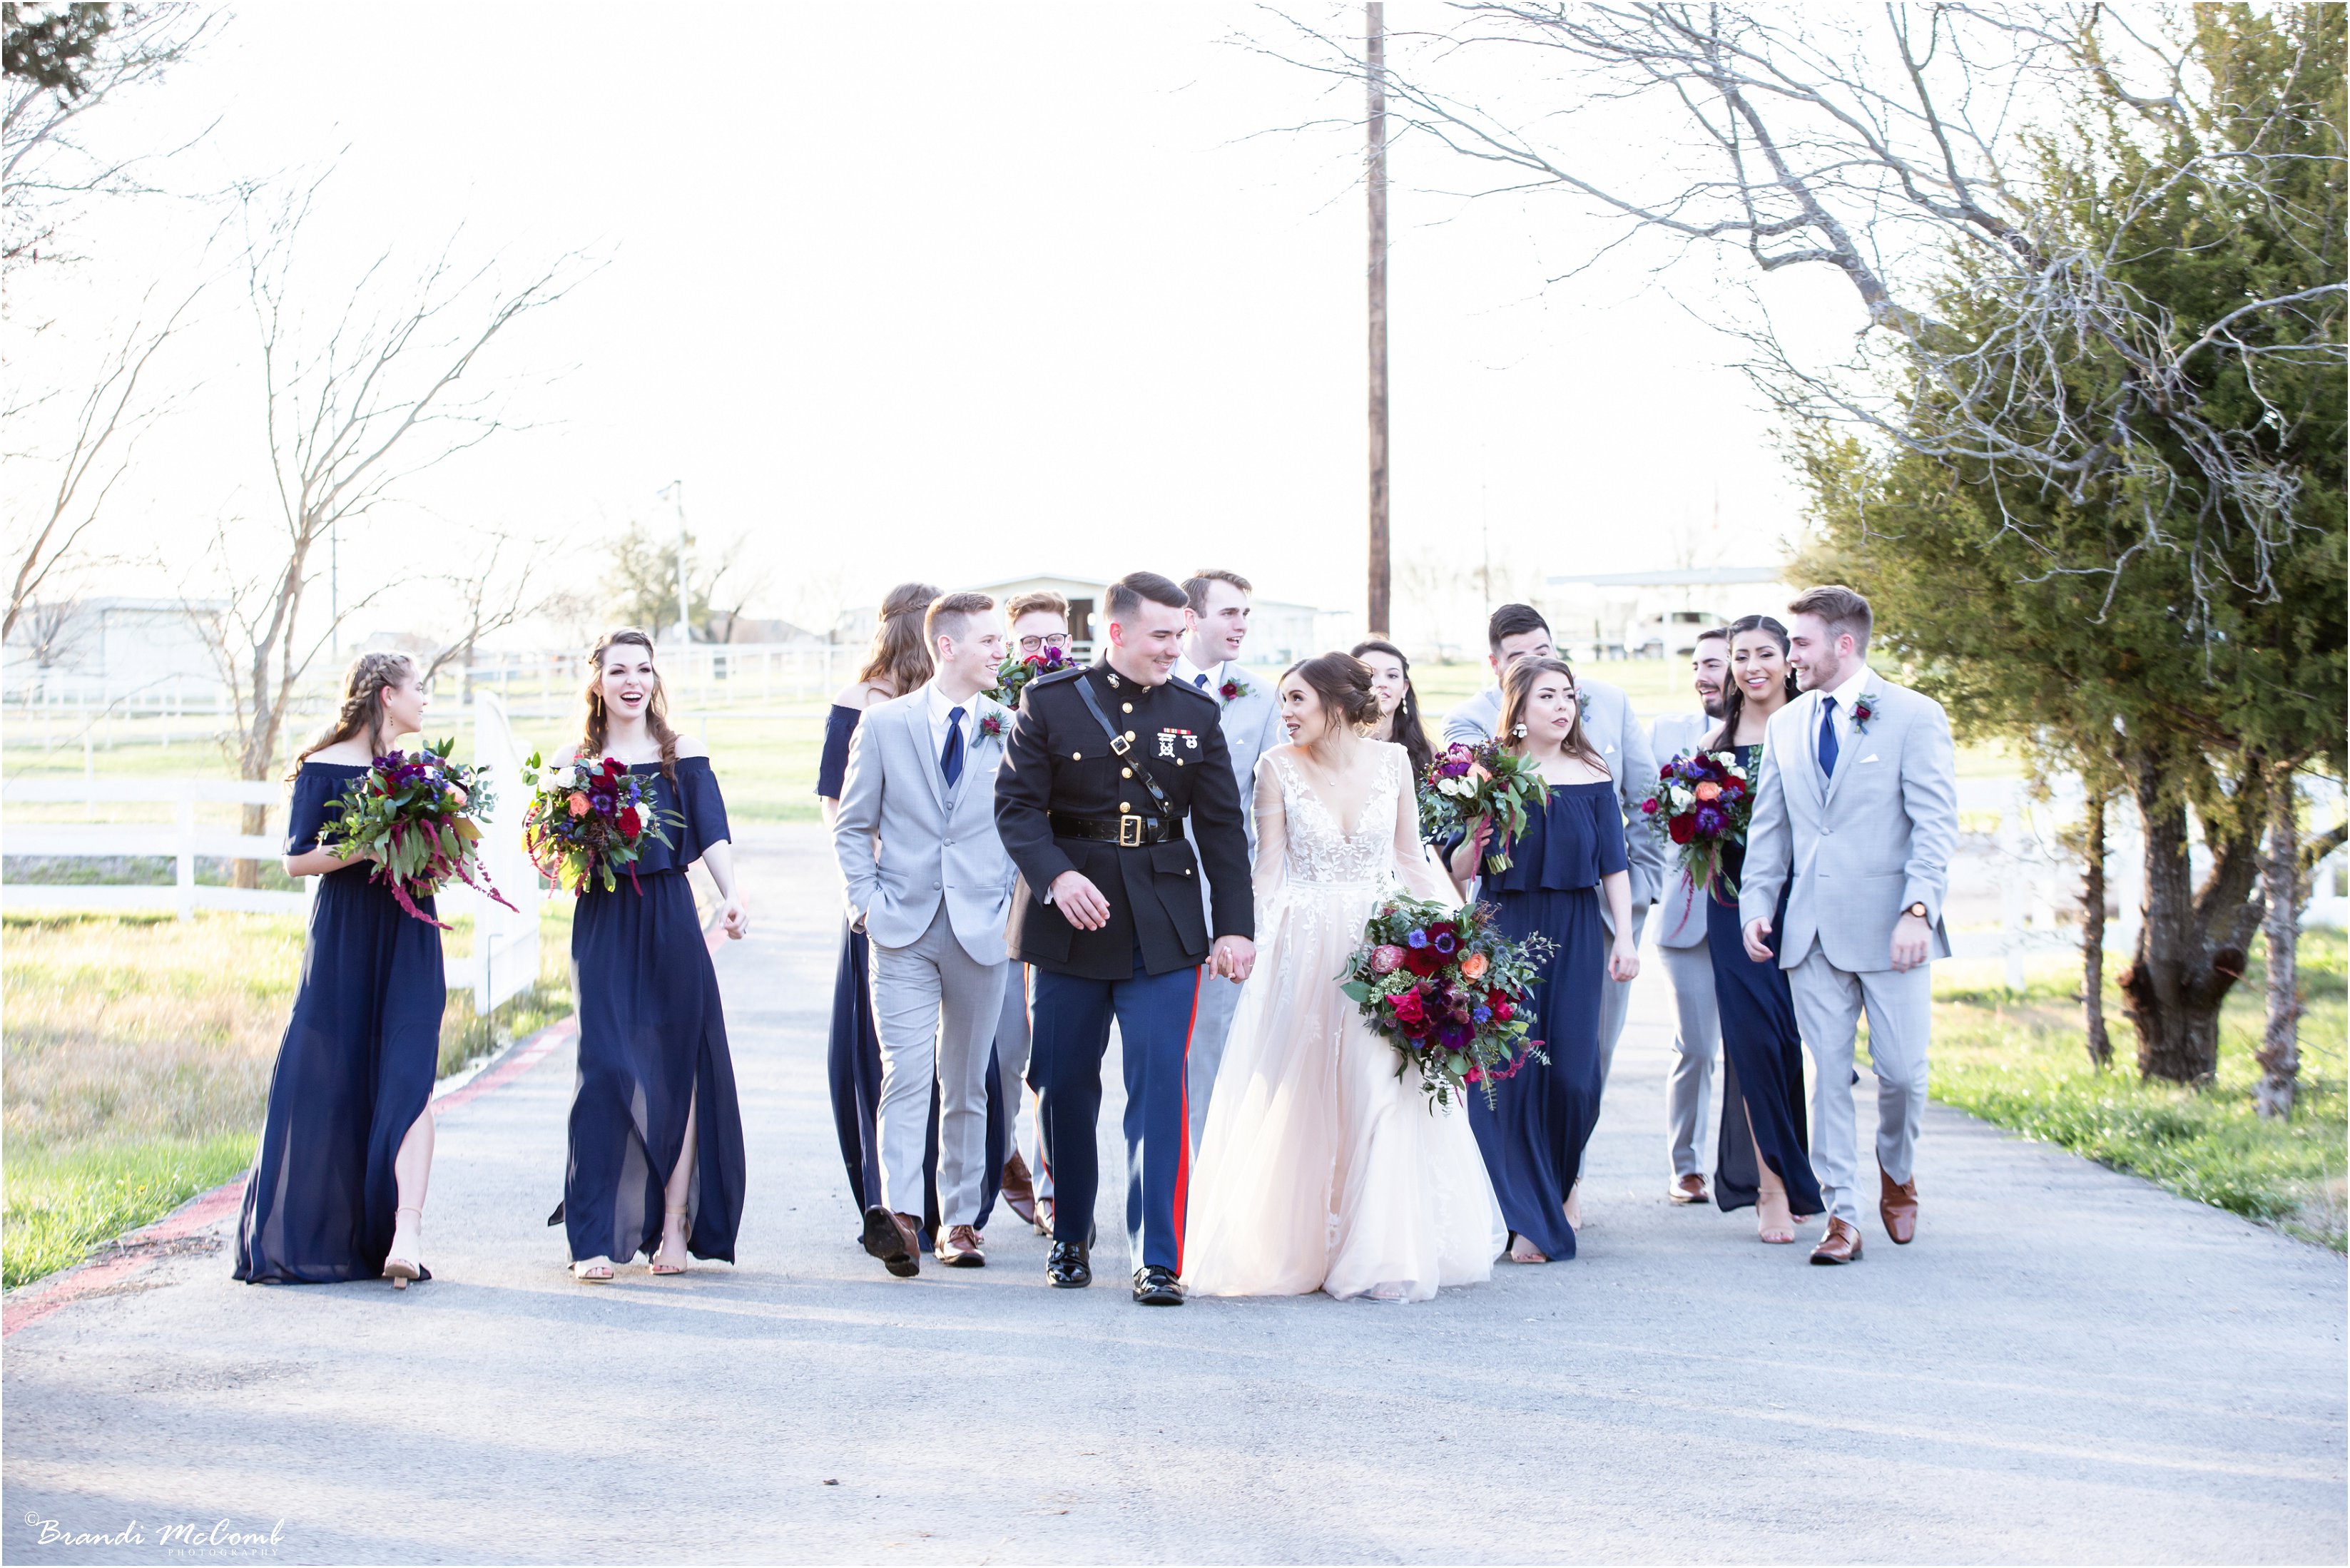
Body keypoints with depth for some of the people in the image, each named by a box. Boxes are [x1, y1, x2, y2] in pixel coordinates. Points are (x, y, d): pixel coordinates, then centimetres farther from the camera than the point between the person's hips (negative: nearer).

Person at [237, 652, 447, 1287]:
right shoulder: (323, 769, -1)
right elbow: (297, 858, -6)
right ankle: (306, 1235, 16)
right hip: (343, 935, -3)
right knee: (328, 1081, 0)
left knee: (409, 1076, -12)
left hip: (409, 936, 3)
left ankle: (406, 1233, -22)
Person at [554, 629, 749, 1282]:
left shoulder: (682, 754, 7)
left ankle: (674, 1228, 12)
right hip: (602, 927, 0)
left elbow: (712, 833, -4)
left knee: (678, 1069, 2)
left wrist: (731, 895, -20)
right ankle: (595, 1240, -6)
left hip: (671, 922, 0)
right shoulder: (573, 762, 9)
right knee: (607, 1070, -8)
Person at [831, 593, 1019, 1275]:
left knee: (966, 1084, 9)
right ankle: (900, 1215, -22)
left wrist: (1015, 901, 1)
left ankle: (960, 1220, 16)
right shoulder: (884, 724, 4)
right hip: (903, 931, -1)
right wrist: (866, 902, -3)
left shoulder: (1009, 729, 6)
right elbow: (852, 825, 8)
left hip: (982, 931, 2)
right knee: (907, 1076, -13)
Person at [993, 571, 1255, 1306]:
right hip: (1072, 922, 0)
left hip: (1163, 929, 0)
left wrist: (1235, 925, 2)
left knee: (1160, 1088, -8)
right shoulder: (1049, 702, 0)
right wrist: (1057, 876, -20)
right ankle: (1070, 1238, 26)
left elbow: (1222, 825, 8)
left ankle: (1158, 1259, -5)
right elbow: (1017, 804, -3)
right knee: (1064, 1086, 8)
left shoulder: (1196, 713, 6)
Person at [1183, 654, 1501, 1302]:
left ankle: (1381, 1253, 3)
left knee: (1385, 1093, -4)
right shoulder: (1278, 767, -1)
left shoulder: (1392, 761, 3)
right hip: (1303, 951, -1)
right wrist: (1250, 937, -12)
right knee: (1299, 1099, 3)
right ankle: (1296, 1246, 16)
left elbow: (1410, 857, 9)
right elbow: (1269, 866, 0)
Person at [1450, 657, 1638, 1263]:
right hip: (1504, 933, -1)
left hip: (1575, 938, 1)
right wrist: (1477, 837, -17)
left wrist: (1625, 936, -2)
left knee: (1573, 1071, -2)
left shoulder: (1591, 777, 6)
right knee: (1509, 1070, -5)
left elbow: (1614, 865, 6)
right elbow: (1459, 871, 2)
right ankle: (1526, 1219, 3)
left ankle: (1564, 1179, 26)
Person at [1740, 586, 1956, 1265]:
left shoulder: (1915, 717, -2)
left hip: (1889, 928, -4)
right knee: (1827, 1074, 1)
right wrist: (1756, 903, 4)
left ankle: (1896, 1172, 27)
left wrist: (1918, 909, -18)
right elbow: (1768, 826, 16)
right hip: (1812, 927, 4)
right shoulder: (1786, 725, 14)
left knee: (1902, 1069, -2)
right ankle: (1842, 1215, 5)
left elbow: (1936, 823, -7)